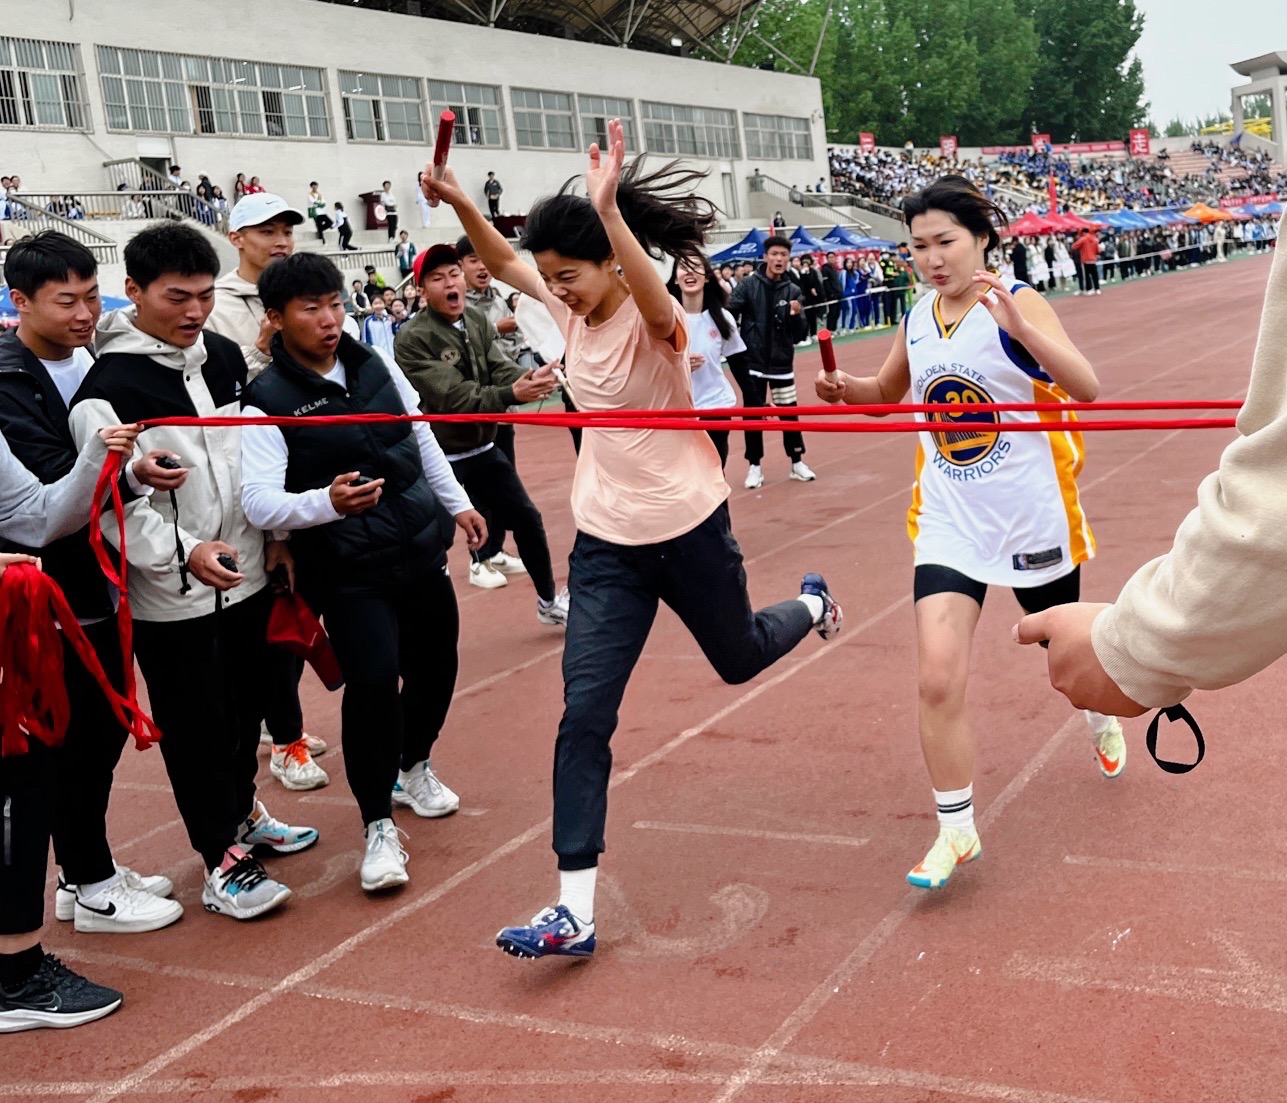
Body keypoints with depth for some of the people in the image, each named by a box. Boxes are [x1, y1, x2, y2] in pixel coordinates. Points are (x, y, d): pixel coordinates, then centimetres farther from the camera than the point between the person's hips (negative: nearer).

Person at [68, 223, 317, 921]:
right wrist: (181, 552, -27)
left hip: (245, 574, 7)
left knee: (246, 704, 20)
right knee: (196, 725, 4)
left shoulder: (224, 357, 7)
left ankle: (242, 811, 42)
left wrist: (276, 534, 14)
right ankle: (222, 862, 17)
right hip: (170, 595, -6)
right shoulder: (109, 388, -15)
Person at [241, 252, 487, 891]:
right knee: (373, 681, -18)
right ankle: (379, 827, 1)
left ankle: (413, 768, 45)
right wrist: (327, 502, -40)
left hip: (422, 550, 6)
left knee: (436, 664, 16)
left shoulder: (376, 365, 3)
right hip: (347, 571, -6)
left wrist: (457, 503, 23)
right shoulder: (266, 402, -14)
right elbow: (258, 502, -23)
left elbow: (421, 437, 18)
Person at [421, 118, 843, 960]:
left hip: (689, 528, -4)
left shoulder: (653, 318, -19)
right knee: (585, 711, -8)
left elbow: (656, 301, -44)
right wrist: (460, 205, -7)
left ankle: (810, 605, 58)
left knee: (738, 661, 21)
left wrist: (610, 209, -57)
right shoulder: (573, 308, 0)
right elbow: (506, 265, 11)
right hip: (606, 541, 5)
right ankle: (575, 910, -5)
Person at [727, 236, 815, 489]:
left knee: (789, 413, 9)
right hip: (752, 363, -1)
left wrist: (796, 316, -21)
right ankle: (754, 466, 20)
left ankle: (797, 462, 24)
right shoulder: (748, 285, -8)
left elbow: (799, 335, -4)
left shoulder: (792, 291, -2)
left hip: (782, 363, 1)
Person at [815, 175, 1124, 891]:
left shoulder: (1019, 304, -12)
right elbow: (887, 392, 21)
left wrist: (1019, 326, -38)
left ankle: (1102, 714, 56)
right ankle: (957, 832, 6)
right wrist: (845, 388, -2)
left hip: (1032, 520, -3)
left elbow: (1087, 388, -25)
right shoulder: (918, 321, 3)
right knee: (938, 680, -9)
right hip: (949, 524, 3)